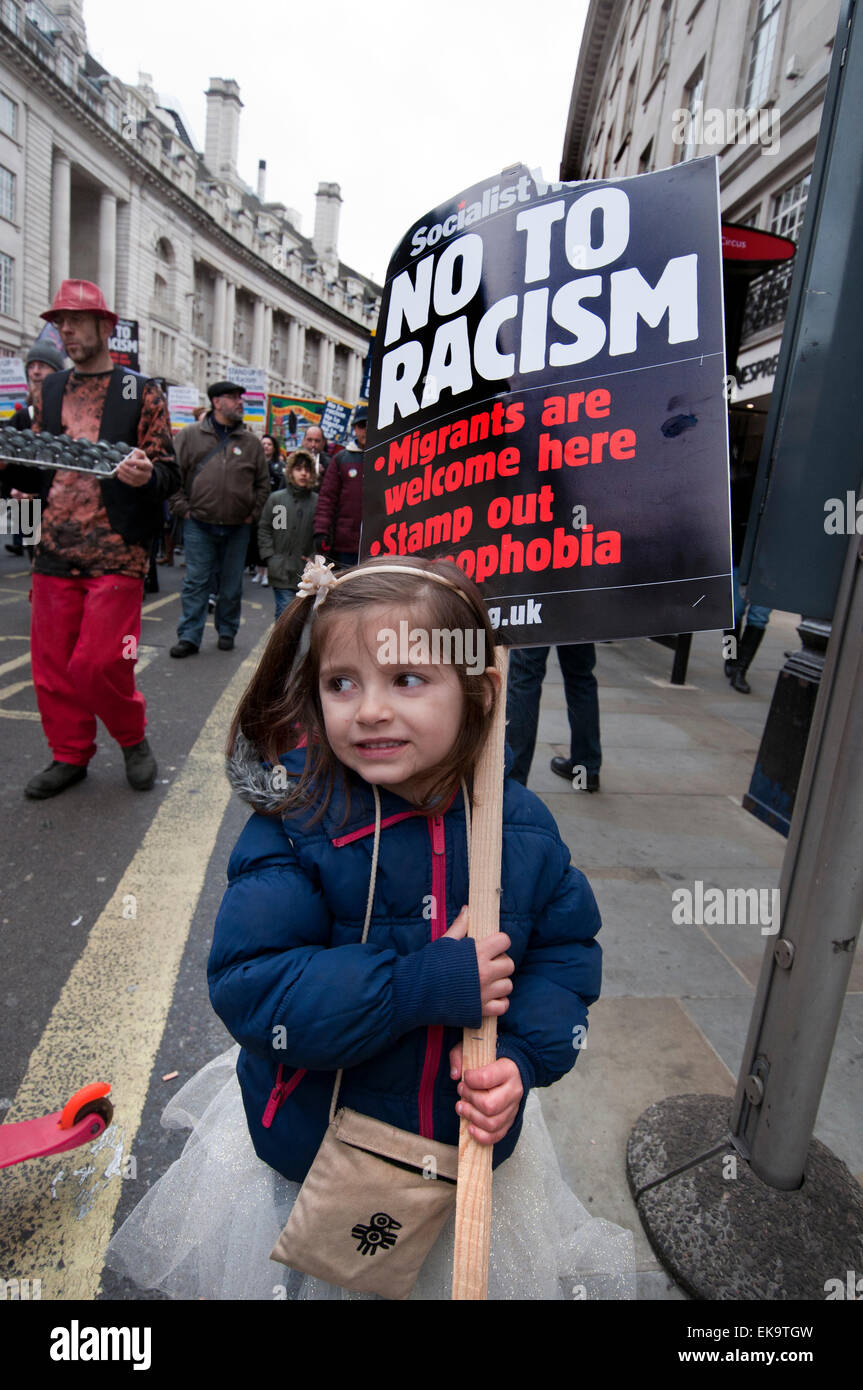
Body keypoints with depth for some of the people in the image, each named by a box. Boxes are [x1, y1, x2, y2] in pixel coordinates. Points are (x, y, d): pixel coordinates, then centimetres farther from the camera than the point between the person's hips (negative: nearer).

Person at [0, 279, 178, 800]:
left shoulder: (142, 392, 3)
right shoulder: (51, 391, 17)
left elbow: (169, 473, -1)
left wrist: (145, 475, -23)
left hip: (116, 553, -5)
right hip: (54, 552, 5)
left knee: (98, 664, -8)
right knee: (52, 664, 7)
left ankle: (134, 740, 18)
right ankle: (70, 756, 23)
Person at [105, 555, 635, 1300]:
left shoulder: (521, 827, -15)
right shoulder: (294, 827, -24)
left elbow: (566, 952, -5)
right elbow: (250, 990, -26)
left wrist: (521, 1058, -22)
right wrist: (425, 986, -32)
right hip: (305, 1149, -2)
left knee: (469, 1267, 28)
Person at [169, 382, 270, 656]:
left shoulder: (251, 442, 8)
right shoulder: (190, 436, 3)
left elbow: (263, 483, 12)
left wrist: (253, 514, 5)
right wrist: (182, 508, -3)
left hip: (238, 528, 2)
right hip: (199, 525, -2)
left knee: (232, 585, 9)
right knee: (196, 583, -1)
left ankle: (227, 632, 23)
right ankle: (189, 637, 5)